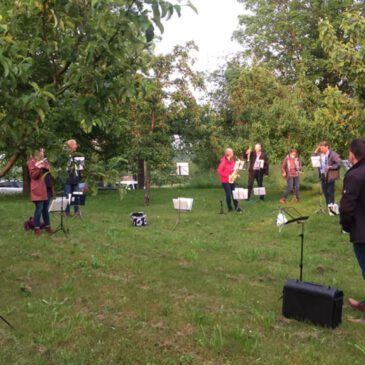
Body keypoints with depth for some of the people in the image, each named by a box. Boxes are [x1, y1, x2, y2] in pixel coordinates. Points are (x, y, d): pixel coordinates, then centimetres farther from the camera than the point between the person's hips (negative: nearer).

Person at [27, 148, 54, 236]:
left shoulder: (44, 161, 18)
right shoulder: (32, 162, -4)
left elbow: (48, 172, 26)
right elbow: (33, 175, -12)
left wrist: (49, 169, 5)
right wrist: (38, 168, -26)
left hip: (47, 187, 7)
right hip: (38, 189, -7)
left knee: (45, 208, 12)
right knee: (39, 208, -8)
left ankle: (47, 226, 18)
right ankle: (37, 228, 0)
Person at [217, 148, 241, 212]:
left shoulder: (232, 160, 7)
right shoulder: (224, 161, -13)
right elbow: (219, 171, -14)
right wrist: (227, 176, -18)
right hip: (225, 181, -6)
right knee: (228, 194, -6)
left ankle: (236, 206, 5)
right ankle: (230, 208, 9)